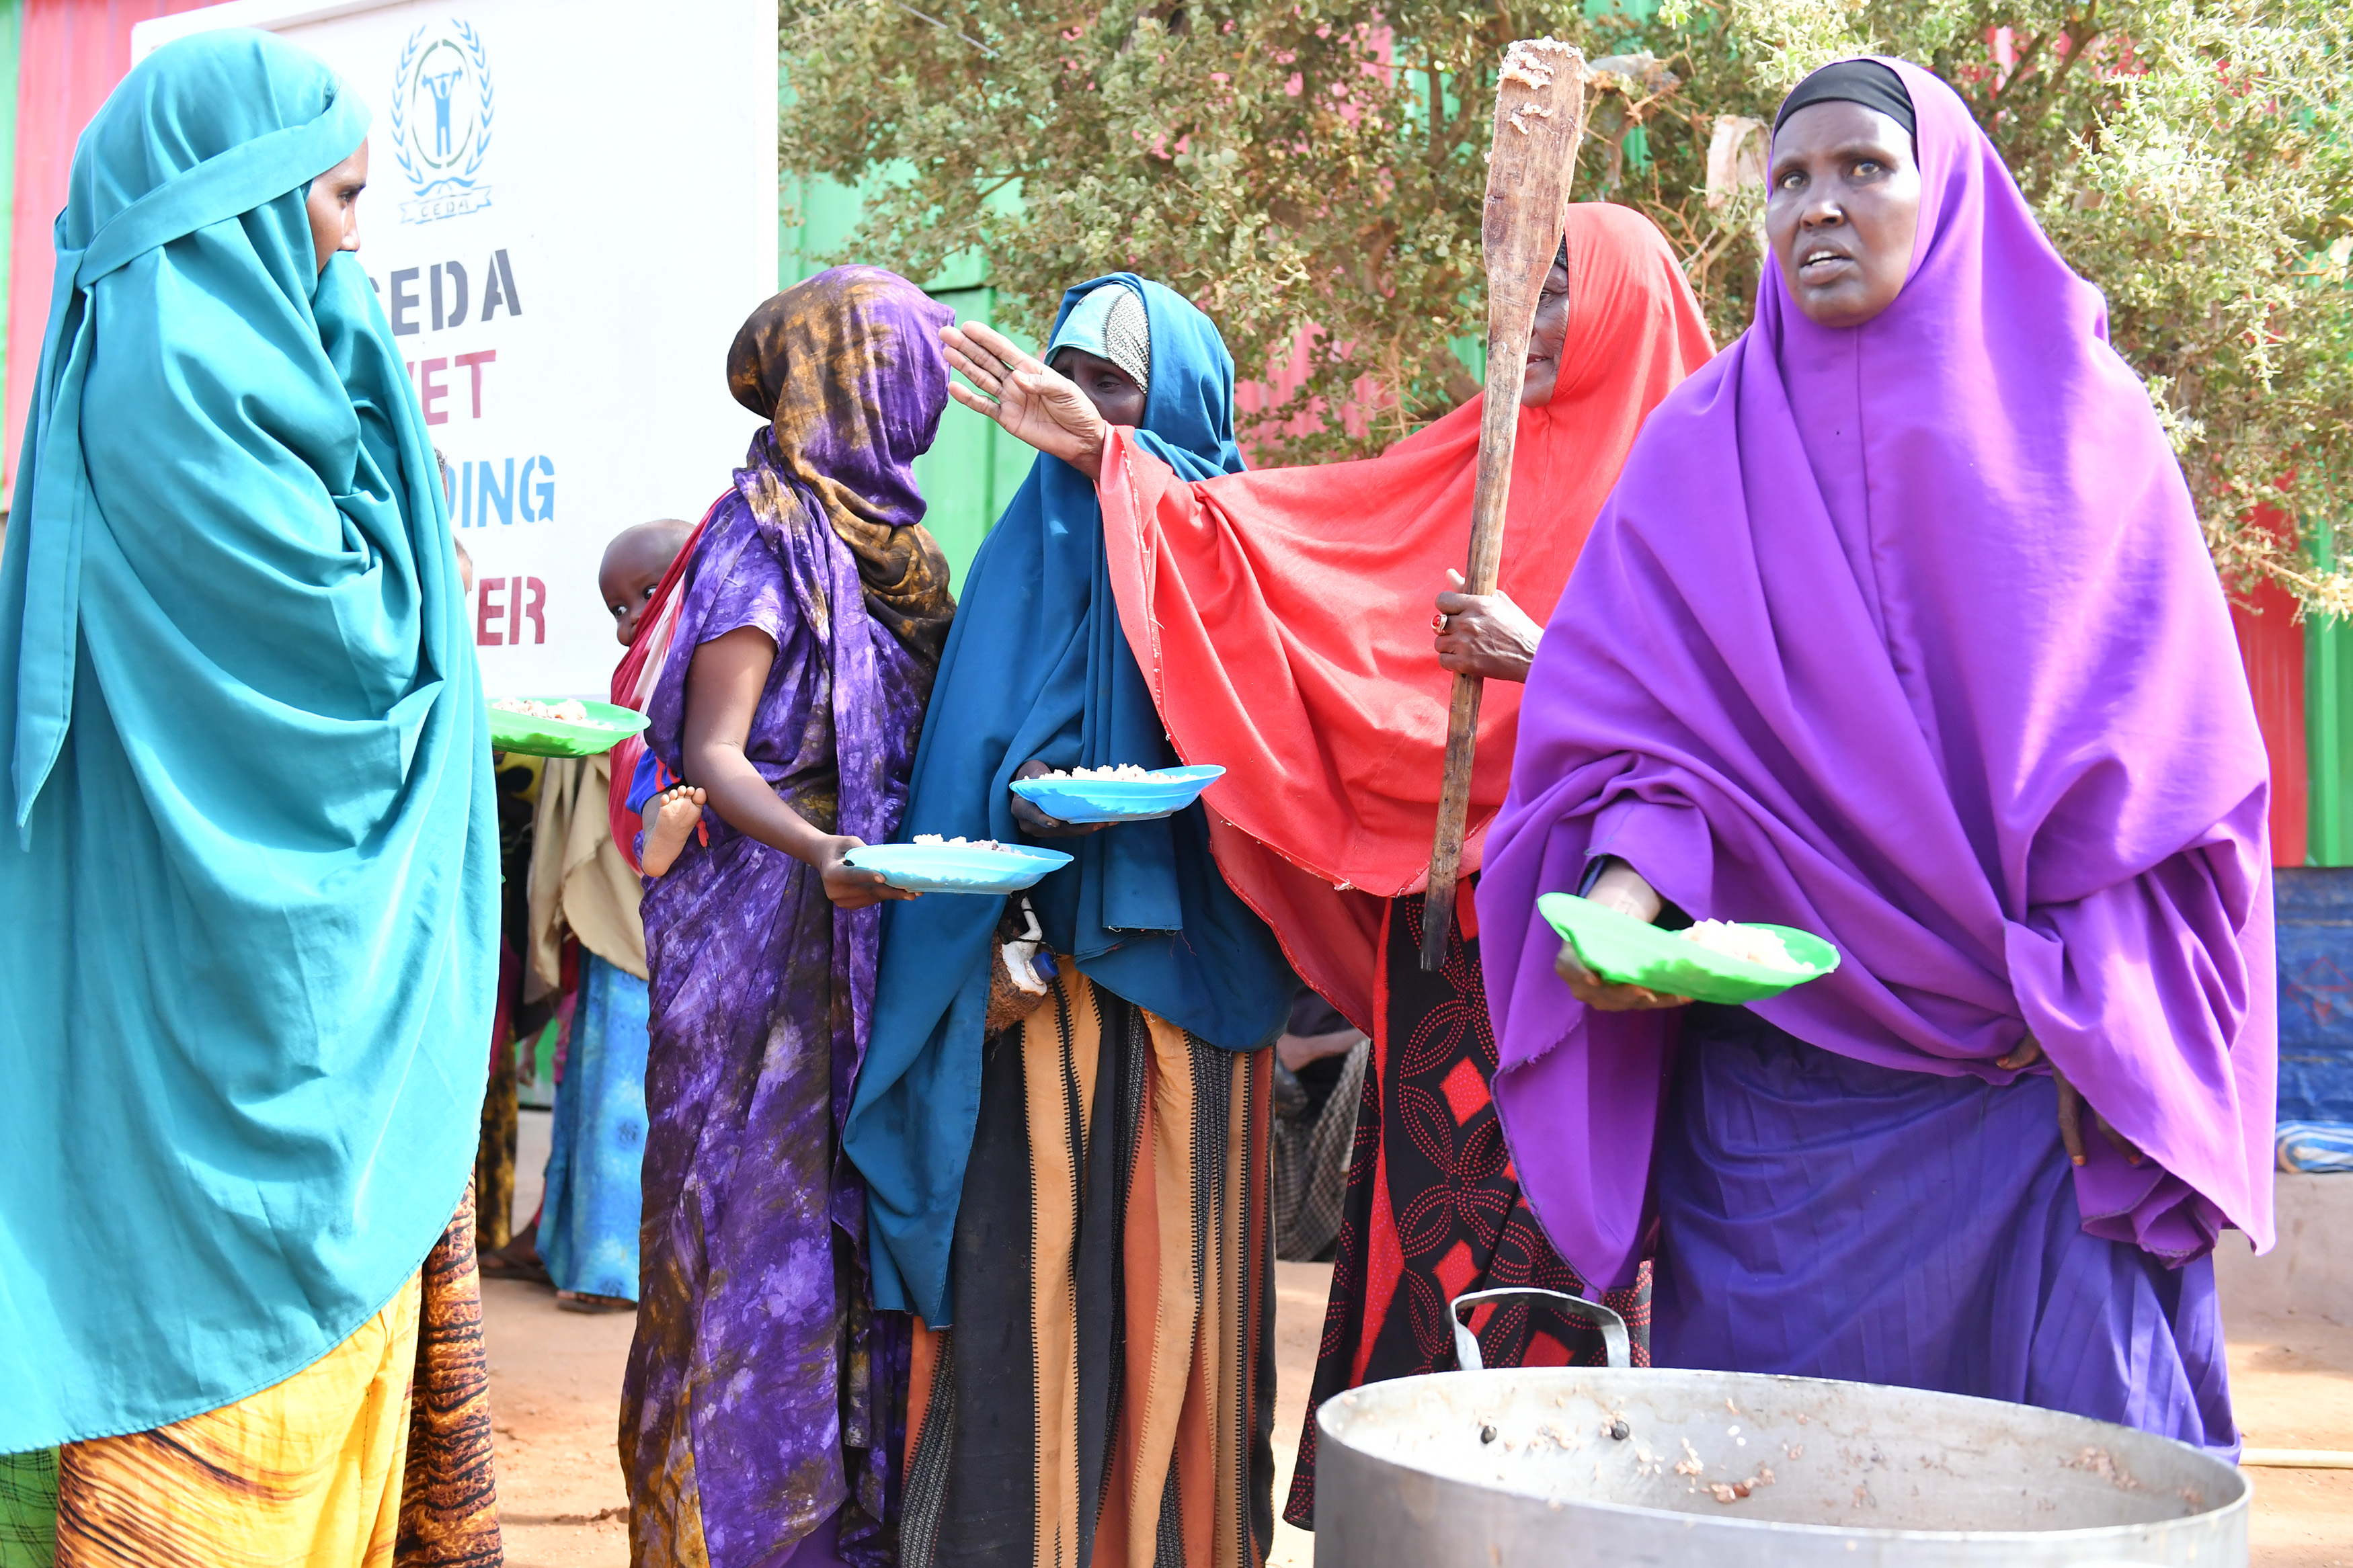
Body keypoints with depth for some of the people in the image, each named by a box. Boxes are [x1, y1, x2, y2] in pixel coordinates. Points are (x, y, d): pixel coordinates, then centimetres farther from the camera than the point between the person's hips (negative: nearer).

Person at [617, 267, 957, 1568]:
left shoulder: (873, 536, 14)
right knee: (770, 1218, -5)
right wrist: (814, 848, -33)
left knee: (854, 1217, 9)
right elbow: (713, 755, -16)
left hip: (864, 929, 8)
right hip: (771, 938, -8)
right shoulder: (767, 536, -9)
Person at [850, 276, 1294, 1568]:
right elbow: (969, 761, 8)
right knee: (1033, 1264, -3)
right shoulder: (1032, 548, 11)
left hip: (1191, 963, -1)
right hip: (1051, 970, 1)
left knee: (1172, 1266, 1)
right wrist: (1022, 805, -12)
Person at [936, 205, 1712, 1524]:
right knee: (1430, 1216, 6)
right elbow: (1260, 531, 10)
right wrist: (1105, 452, 4)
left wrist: (1542, 659, -18)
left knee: (1555, 1230, -6)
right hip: (1443, 916, 5)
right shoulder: (1468, 466, 14)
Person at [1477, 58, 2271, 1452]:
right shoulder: (1707, 446, 10)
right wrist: (1630, 875, -18)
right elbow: (1639, 709, 3)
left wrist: (2087, 1010, -6)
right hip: (1775, 1065, 1)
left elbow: (2161, 734, 3)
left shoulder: (2076, 415, 7)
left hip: (2041, 1067, -1)